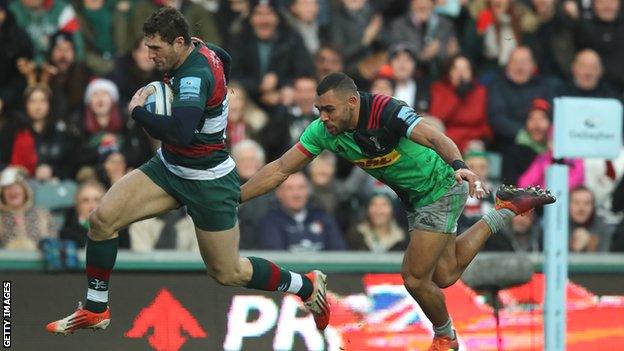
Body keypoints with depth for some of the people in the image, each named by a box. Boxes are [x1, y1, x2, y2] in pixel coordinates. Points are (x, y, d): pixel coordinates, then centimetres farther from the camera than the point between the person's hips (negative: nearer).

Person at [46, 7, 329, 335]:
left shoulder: (195, 75, -30)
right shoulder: (200, 48, -4)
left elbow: (180, 132, -45)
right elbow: (224, 59, 22)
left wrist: (138, 111, -28)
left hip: (208, 183, -8)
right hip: (169, 166, 8)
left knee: (228, 274, 6)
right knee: (102, 219, -9)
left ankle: (307, 285, 30)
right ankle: (95, 310, 6)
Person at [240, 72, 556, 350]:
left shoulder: (386, 111, -32)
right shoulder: (323, 131, -13)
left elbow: (435, 138, -41)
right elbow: (280, 170, -9)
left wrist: (458, 165, -60)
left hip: (442, 188, -8)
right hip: (414, 198, 8)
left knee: (415, 279, -8)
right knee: (444, 276, 17)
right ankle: (508, 207, 30)